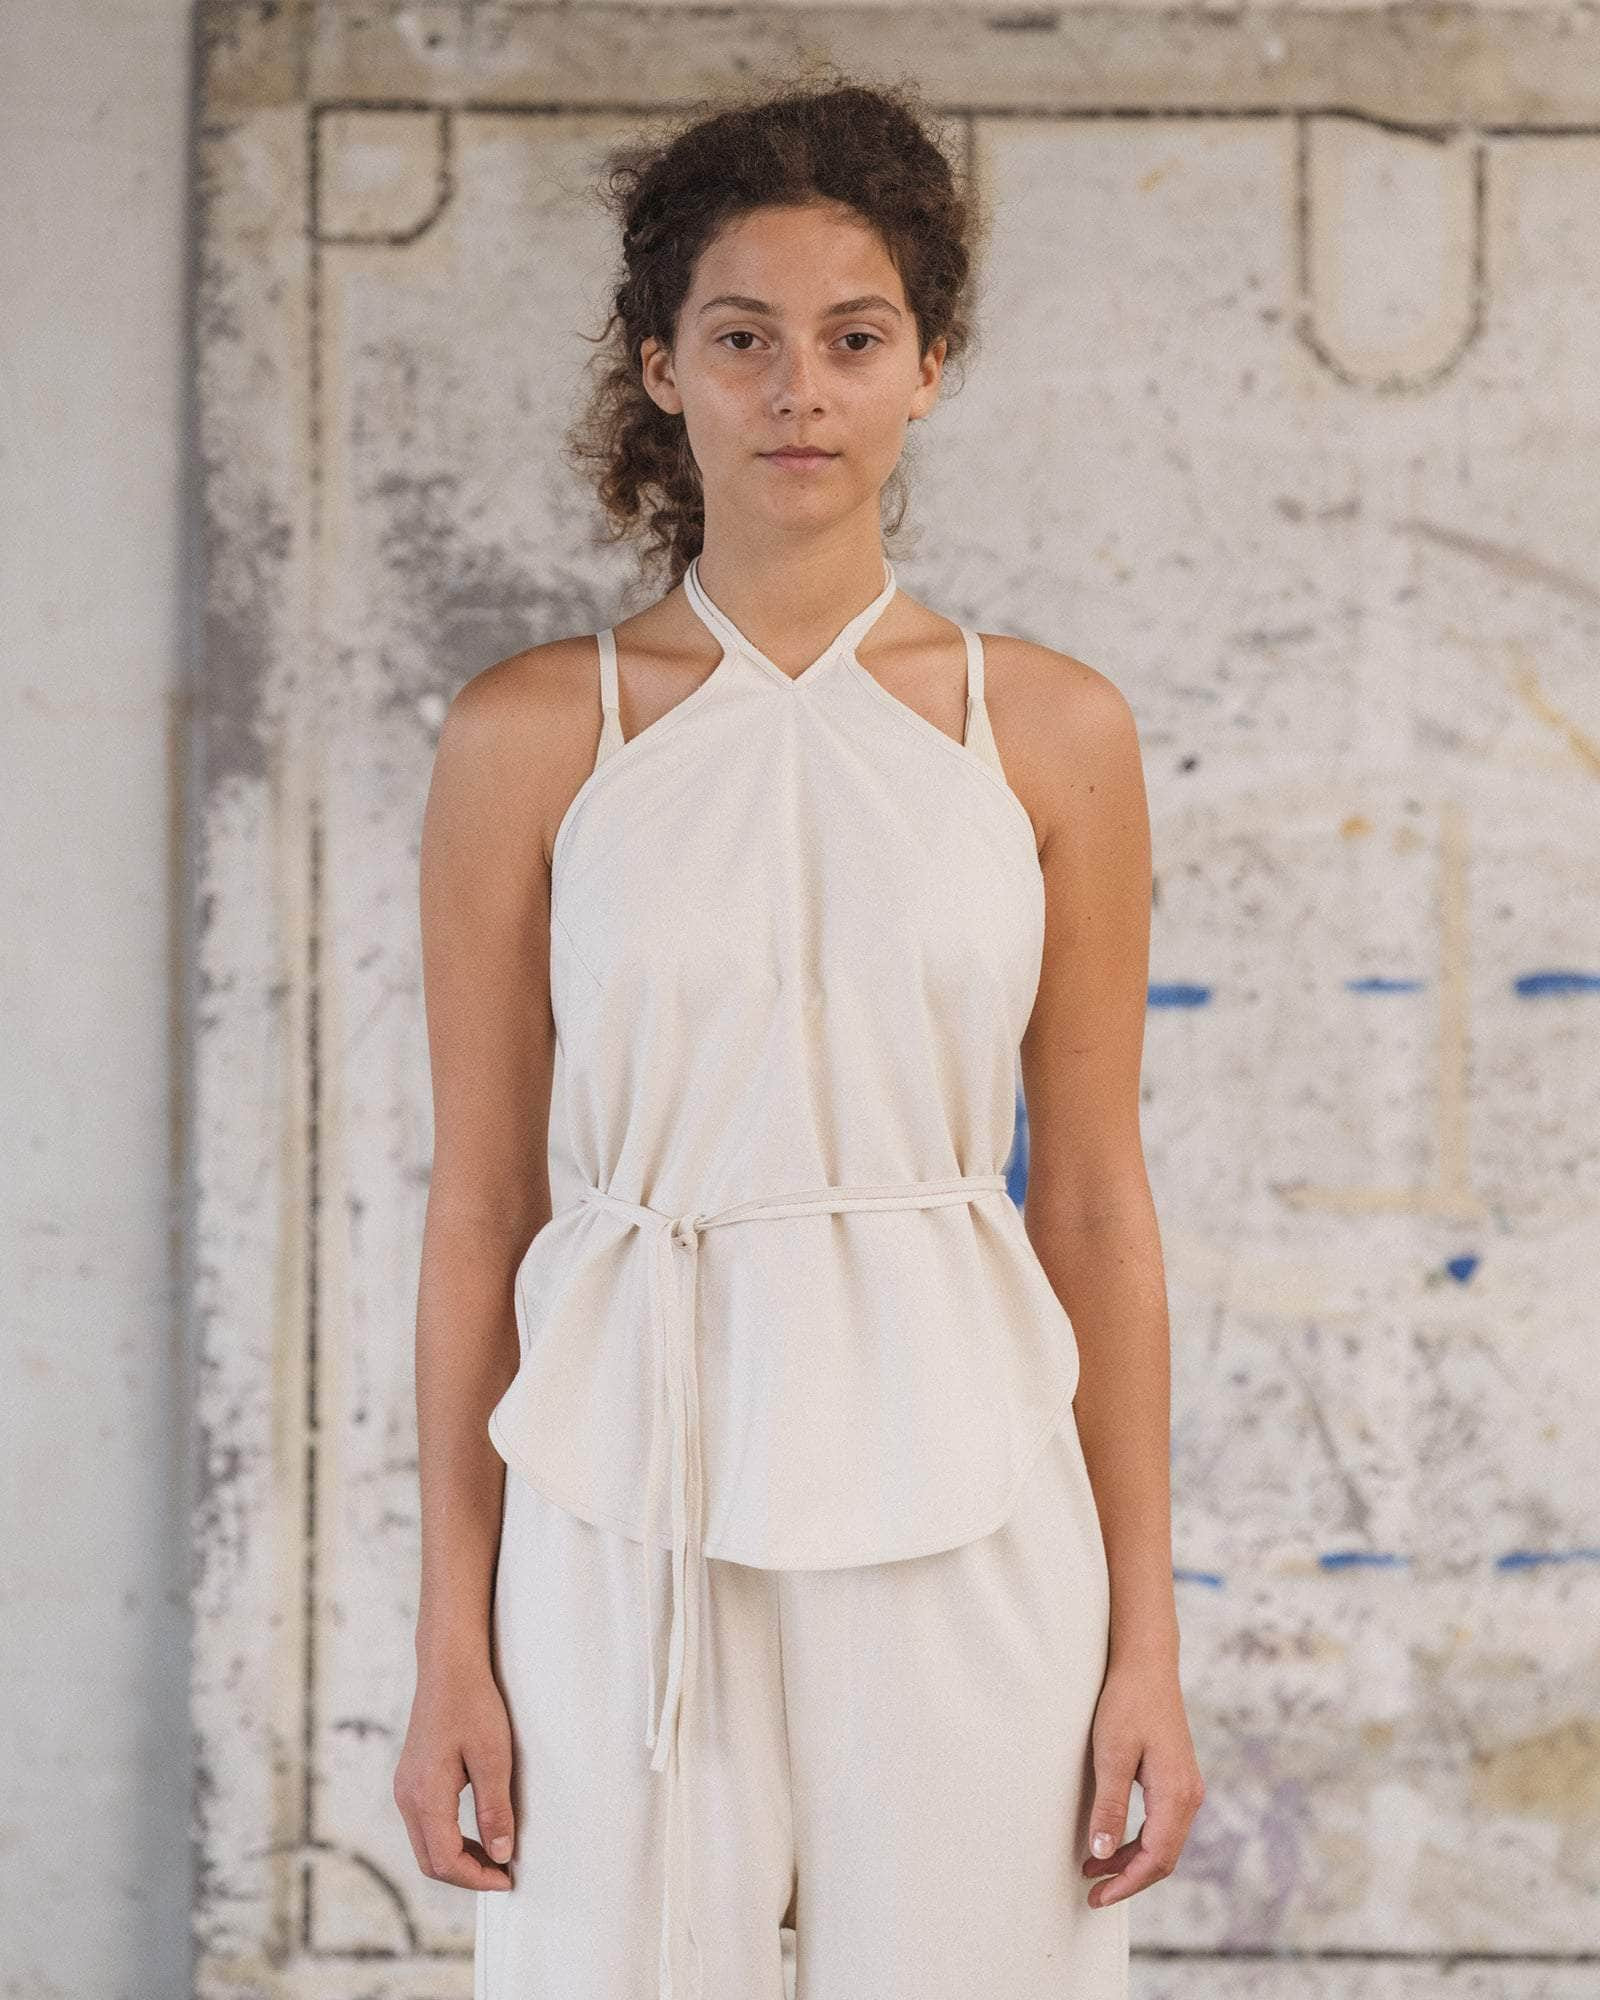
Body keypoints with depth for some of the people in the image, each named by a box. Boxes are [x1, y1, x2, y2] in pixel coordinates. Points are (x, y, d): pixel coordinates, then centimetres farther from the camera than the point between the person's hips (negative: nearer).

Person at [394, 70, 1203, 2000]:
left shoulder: (1052, 730, 4)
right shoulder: (530, 734, 2)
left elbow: (1095, 1205, 6)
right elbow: (478, 1212, 3)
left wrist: (1147, 1640, 3)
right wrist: (451, 1643, 1)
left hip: (955, 1515, 1)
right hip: (629, 1528, 0)